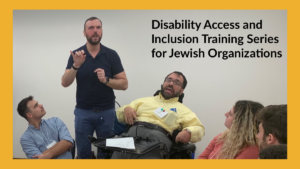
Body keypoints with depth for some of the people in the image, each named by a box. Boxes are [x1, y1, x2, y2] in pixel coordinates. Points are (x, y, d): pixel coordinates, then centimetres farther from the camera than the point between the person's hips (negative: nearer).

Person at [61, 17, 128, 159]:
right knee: (83, 152, 10)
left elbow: (124, 84, -5)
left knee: (105, 152, 10)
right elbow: (65, 83, -9)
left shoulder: (111, 55, -4)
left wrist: (106, 80, -22)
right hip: (83, 112, 1)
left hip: (106, 112, 0)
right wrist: (76, 65, -25)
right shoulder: (76, 55, -2)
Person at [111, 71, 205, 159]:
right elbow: (120, 115, 29)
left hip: (158, 137, -2)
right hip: (131, 133, 2)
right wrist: (126, 108, 5)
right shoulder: (144, 100, 30)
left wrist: (188, 132, -9)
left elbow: (199, 128, 14)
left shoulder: (182, 110, 24)